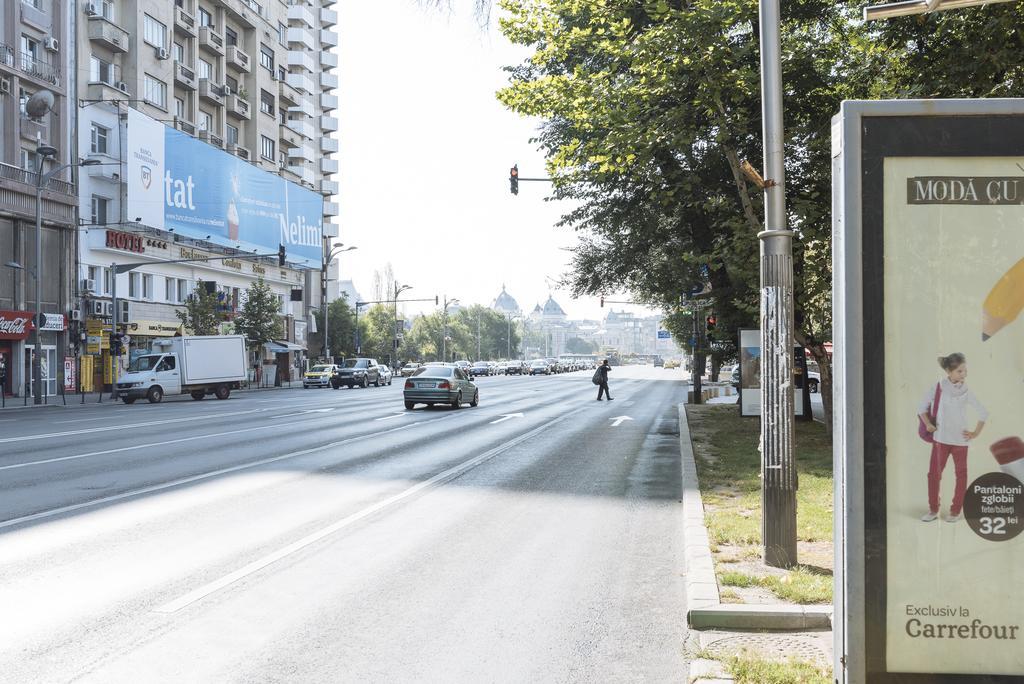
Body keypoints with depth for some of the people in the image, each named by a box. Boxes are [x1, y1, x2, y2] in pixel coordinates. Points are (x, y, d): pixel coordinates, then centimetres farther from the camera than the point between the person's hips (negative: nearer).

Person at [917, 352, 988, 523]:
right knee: (934, 472, 0)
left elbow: (983, 413, 8)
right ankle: (933, 509, 12)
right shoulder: (937, 388, -3)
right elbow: (922, 408, 5)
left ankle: (955, 510, 17)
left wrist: (976, 433, 4)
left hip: (960, 439, 1)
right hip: (940, 438, -1)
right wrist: (928, 424, -8)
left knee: (961, 474, 7)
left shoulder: (966, 393, -1)